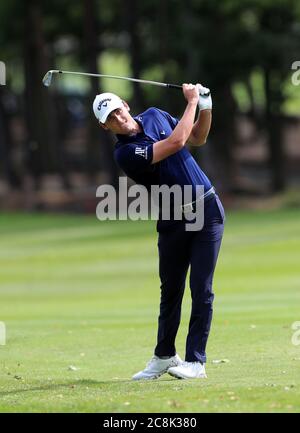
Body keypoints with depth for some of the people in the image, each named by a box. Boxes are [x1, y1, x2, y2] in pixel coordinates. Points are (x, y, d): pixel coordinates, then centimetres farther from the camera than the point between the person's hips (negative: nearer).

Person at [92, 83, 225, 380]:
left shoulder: (154, 116, 2)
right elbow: (176, 142, -23)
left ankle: (196, 361, -5)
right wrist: (192, 101, -12)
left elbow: (198, 138, 14)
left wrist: (205, 106, -2)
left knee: (201, 288, -6)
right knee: (170, 289, 11)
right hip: (173, 220, -2)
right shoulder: (124, 153, -17)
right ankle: (164, 356, 28)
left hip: (207, 209, 2)